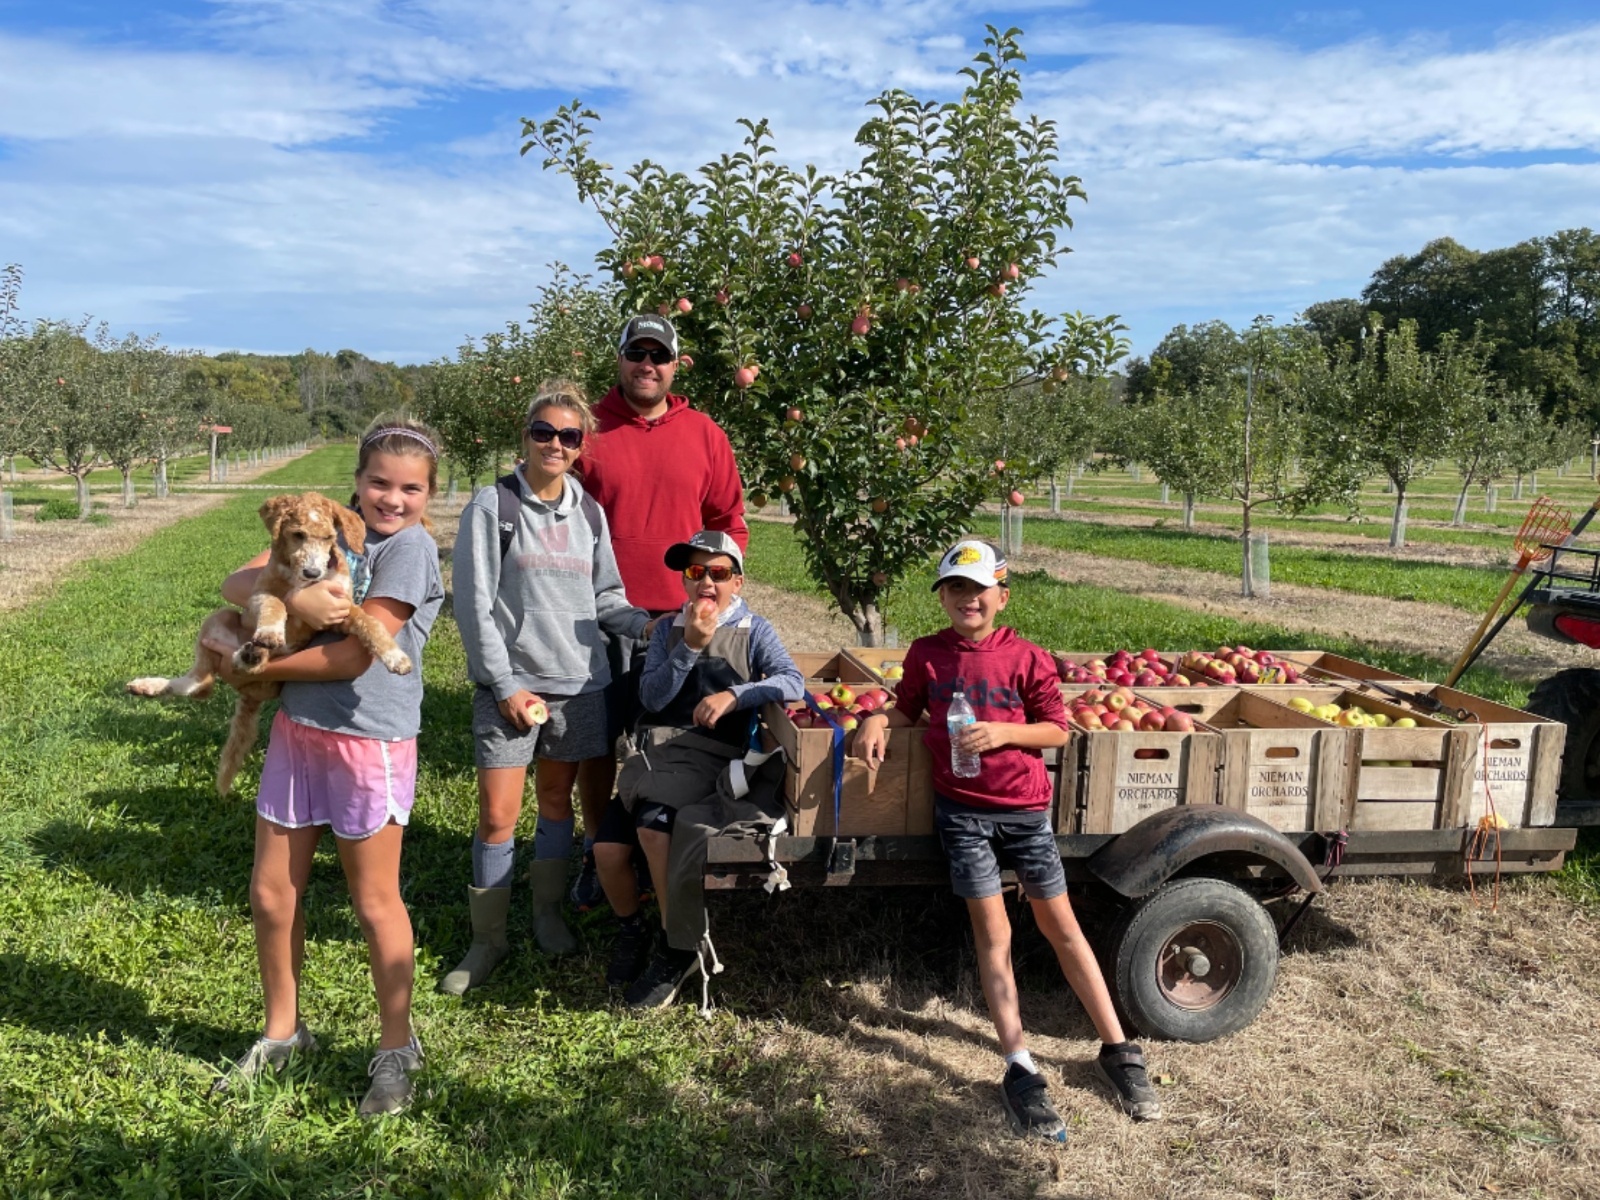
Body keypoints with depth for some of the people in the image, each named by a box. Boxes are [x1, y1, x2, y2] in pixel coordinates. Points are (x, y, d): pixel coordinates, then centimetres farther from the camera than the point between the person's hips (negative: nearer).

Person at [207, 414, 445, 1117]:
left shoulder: (410, 547, -14)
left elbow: (353, 658, -19)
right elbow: (236, 584, -3)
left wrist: (250, 668, -9)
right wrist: (292, 592, -25)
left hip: (369, 742, -6)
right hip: (296, 730, 7)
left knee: (374, 905, 6)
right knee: (270, 894, 14)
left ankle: (397, 1049, 24)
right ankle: (282, 1032, 36)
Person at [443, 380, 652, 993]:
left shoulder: (589, 511, 7)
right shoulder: (493, 506, -4)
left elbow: (604, 598, 10)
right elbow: (474, 605, -7)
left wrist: (650, 626, -9)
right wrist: (505, 685, -11)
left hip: (578, 683, 4)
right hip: (509, 685, -3)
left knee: (557, 800, 14)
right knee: (498, 816, -2)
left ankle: (548, 913, 32)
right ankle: (488, 938, 15)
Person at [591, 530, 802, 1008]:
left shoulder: (754, 631, 4)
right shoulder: (668, 629, 13)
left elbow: (793, 682, -11)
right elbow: (651, 699, 2)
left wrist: (734, 694, -25)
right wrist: (690, 646, -9)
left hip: (715, 758, -4)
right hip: (658, 752, 4)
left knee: (653, 821, -30)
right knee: (607, 847, -17)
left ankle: (679, 949, -11)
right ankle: (630, 931, 14)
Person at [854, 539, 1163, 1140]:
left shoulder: (1025, 658, -5)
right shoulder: (926, 655, 1)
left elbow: (1057, 729, -2)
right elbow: (908, 709, 14)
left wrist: (1003, 731, -17)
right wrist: (877, 718, -6)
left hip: (1024, 808, 0)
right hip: (962, 810, 1)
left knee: (1061, 927, 8)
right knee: (993, 934, 2)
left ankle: (1118, 1050, 21)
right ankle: (1020, 1072, 9)